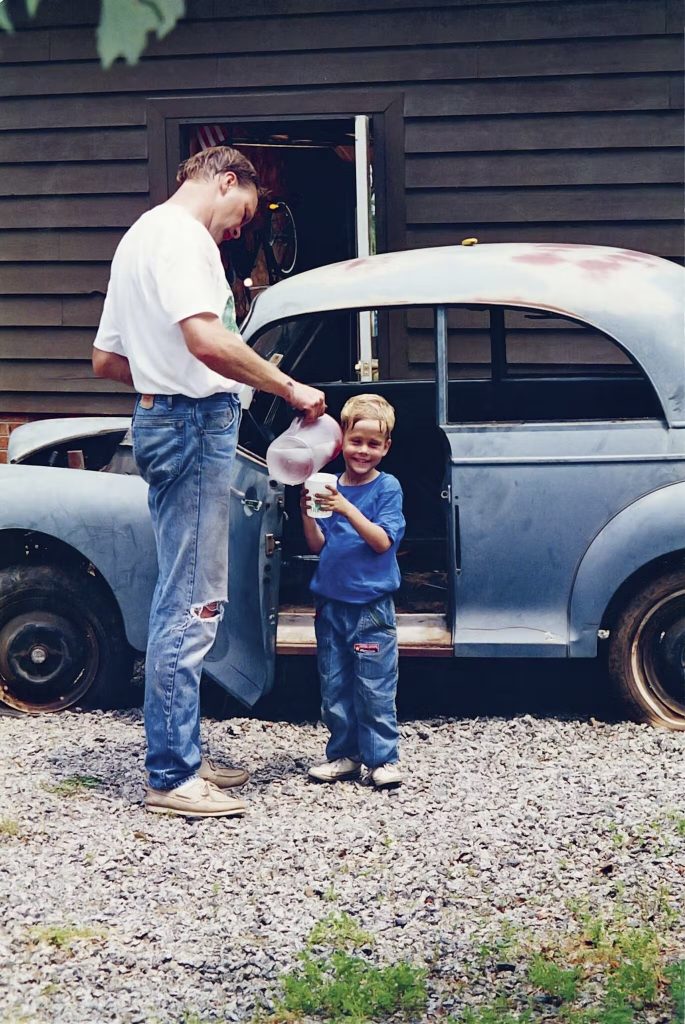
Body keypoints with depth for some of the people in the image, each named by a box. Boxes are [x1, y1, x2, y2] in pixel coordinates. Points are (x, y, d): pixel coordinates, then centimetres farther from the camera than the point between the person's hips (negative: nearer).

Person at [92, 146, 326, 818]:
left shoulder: (141, 235, 23)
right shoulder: (180, 234, -10)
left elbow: (105, 359, 26)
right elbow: (206, 340, -26)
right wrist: (291, 389, -19)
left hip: (162, 419, 11)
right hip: (196, 424, -11)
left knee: (182, 602, 15)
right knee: (191, 607, -8)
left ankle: (180, 758, 22)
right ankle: (171, 778, -3)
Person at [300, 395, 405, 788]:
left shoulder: (387, 487, -5)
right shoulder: (328, 486, 6)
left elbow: (383, 541, -16)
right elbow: (318, 545, 5)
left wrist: (348, 509, -26)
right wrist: (308, 514, -13)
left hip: (371, 605, -5)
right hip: (331, 603, 5)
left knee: (374, 686, -1)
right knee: (334, 685, 10)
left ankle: (383, 758, 8)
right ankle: (344, 755, 20)